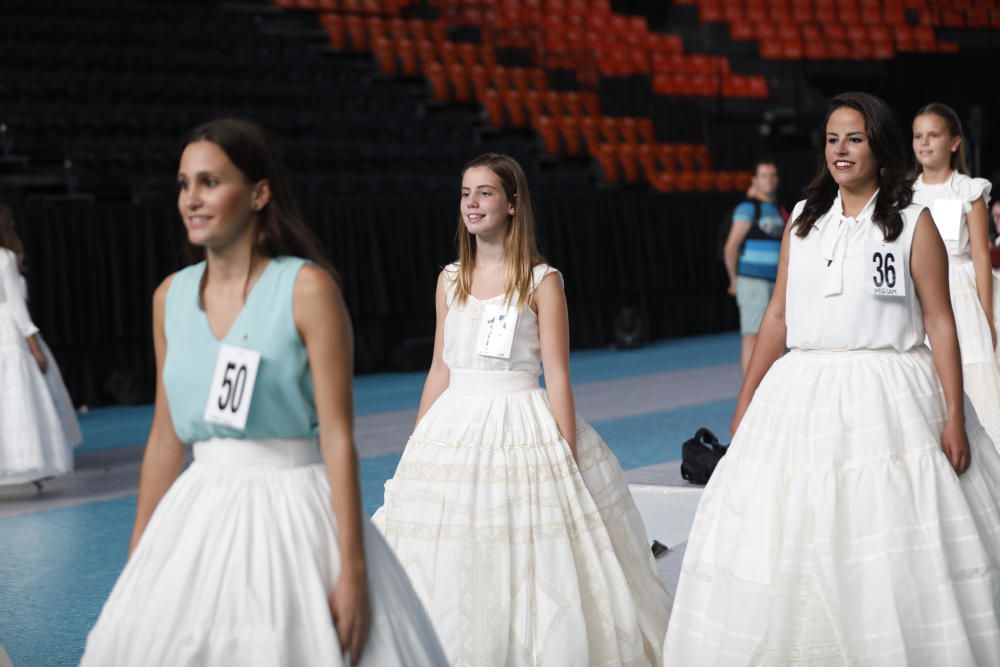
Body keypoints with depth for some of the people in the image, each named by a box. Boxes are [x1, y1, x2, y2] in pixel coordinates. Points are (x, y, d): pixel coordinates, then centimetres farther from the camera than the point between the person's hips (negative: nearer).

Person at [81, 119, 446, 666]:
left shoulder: (306, 288, -10)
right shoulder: (170, 297, 5)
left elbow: (337, 436, -13)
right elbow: (165, 439, 11)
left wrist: (352, 568, -17)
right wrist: (137, 560, 13)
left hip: (292, 515, -5)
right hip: (200, 518, 5)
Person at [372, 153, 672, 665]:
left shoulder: (542, 282, -4)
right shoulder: (450, 280, 9)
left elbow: (557, 378, -7)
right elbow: (440, 371, 13)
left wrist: (568, 463, -12)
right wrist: (413, 451, 12)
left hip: (522, 431, -4)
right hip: (454, 430, 4)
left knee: (534, 577, 0)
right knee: (446, 573, 7)